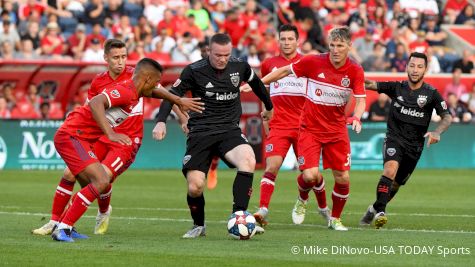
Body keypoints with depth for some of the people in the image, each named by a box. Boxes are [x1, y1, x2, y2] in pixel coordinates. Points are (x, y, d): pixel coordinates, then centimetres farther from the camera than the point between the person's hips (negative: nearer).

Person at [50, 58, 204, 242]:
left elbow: (153, 91, 36)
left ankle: (64, 228, 21)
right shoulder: (125, 91, -18)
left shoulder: (133, 90, 12)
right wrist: (110, 134, -41)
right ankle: (62, 228, -17)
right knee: (101, 182, -20)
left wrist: (179, 101, 36)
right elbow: (95, 103, -35)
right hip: (71, 136, -10)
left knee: (94, 186, 18)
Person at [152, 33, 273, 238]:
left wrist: (269, 107, 39)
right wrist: (161, 121, -17)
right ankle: (199, 226, 18)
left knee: (248, 161, -31)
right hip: (200, 133, -1)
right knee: (195, 187, -13)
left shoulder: (240, 67, 2)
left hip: (229, 130, 2)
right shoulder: (194, 71, -7)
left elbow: (256, 83, 24)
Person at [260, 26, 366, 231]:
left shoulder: (355, 71, -8)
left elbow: (360, 100, -9)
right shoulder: (313, 62, -13)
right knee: (310, 175, -17)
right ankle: (302, 200, 19)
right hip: (310, 128, -2)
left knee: (343, 178, -1)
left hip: (337, 130, 2)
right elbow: (285, 71, 0)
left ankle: (335, 218, 23)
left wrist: (356, 117, -30)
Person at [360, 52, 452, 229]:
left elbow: (447, 118, -3)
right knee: (391, 168, -29)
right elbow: (370, 85, -3)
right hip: (394, 138, -1)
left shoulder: (431, 94, -4)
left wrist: (437, 132, -23)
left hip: (414, 145, 2)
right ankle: (380, 211, -30)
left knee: (396, 184, 11)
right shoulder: (396, 88, 0)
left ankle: (375, 208, 36)